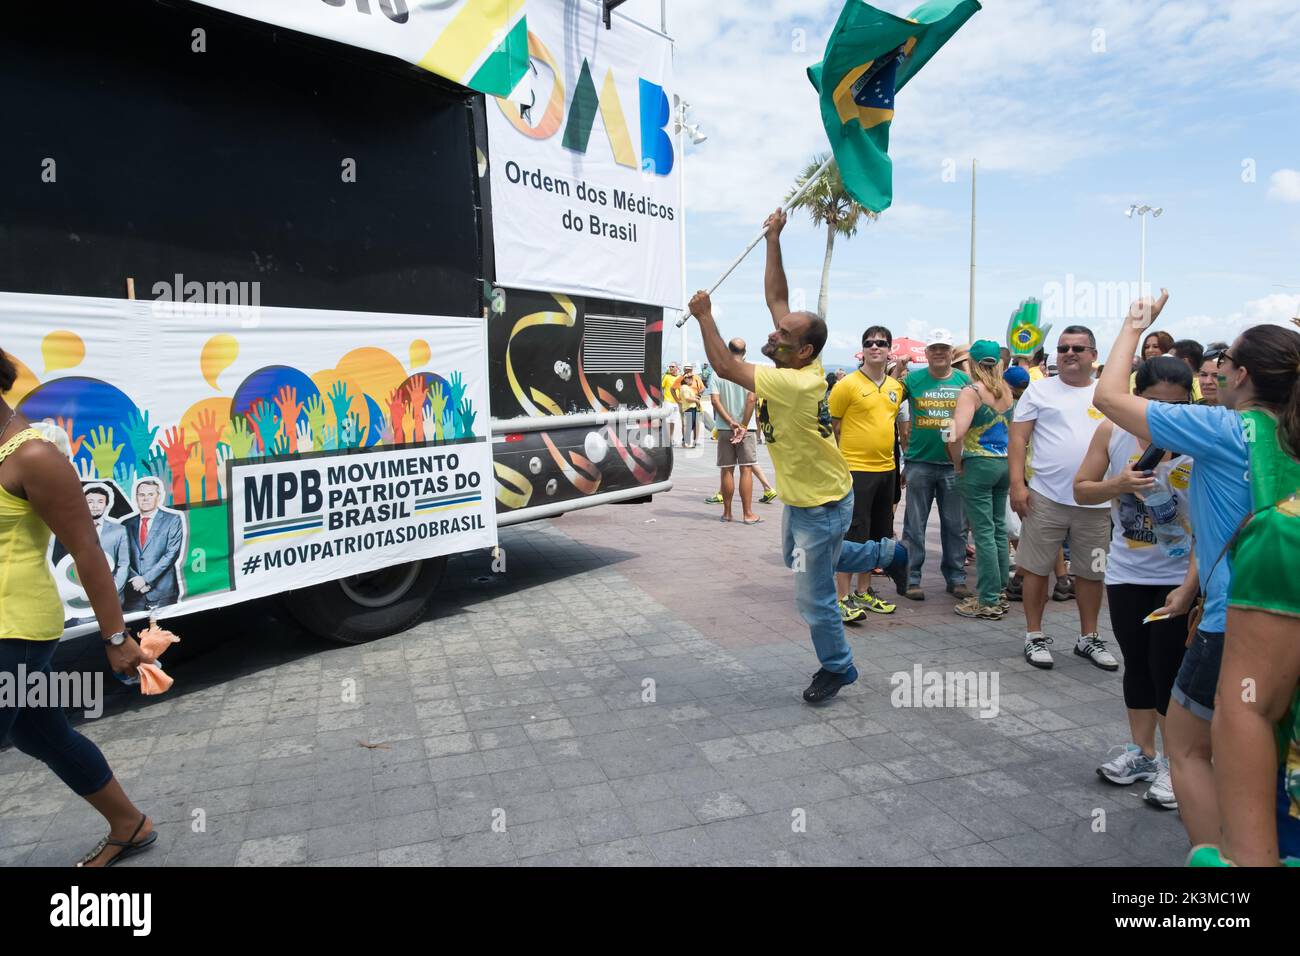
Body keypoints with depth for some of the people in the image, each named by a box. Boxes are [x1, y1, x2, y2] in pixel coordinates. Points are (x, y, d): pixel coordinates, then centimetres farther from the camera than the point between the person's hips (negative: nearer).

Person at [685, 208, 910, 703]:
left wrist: (704, 315, -20)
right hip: (800, 495, 10)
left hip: (822, 505, -10)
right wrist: (773, 240, -3)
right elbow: (775, 297, -1)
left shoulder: (794, 383, -32)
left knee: (813, 597, 2)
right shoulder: (799, 364, -8)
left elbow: (725, 366, -32)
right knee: (797, 557, 33)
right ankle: (889, 553, 42)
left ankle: (836, 667, 26)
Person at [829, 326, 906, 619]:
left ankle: (864, 592, 27)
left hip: (885, 469, 7)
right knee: (850, 535, -4)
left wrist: (896, 461, 18)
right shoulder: (847, 385, -9)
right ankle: (843, 598, 4)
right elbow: (831, 427, -5)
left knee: (875, 535, 14)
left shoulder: (896, 387, 10)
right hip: (855, 469, -7)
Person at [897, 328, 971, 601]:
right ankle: (911, 579, 11)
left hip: (953, 464, 2)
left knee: (955, 525, 9)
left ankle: (956, 578, 20)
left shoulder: (964, 380, 6)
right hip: (919, 462, -2)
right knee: (915, 525, 3)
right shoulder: (913, 379, 0)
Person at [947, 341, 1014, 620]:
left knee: (984, 532, -2)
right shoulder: (1007, 391, 8)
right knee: (999, 529, 14)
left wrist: (957, 462, -10)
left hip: (978, 464, -7)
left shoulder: (971, 392, -12)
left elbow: (957, 434, -24)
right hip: (1005, 463, 7)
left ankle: (988, 601, 3)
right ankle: (999, 592, 24)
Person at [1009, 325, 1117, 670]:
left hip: (1096, 502, 3)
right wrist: (1017, 483, -11)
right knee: (1036, 567, 3)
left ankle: (1088, 638, 28)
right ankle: (1034, 636, 17)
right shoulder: (1039, 389, 1)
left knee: (1092, 572, 13)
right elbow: (1018, 437, -3)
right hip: (1046, 498, -3)